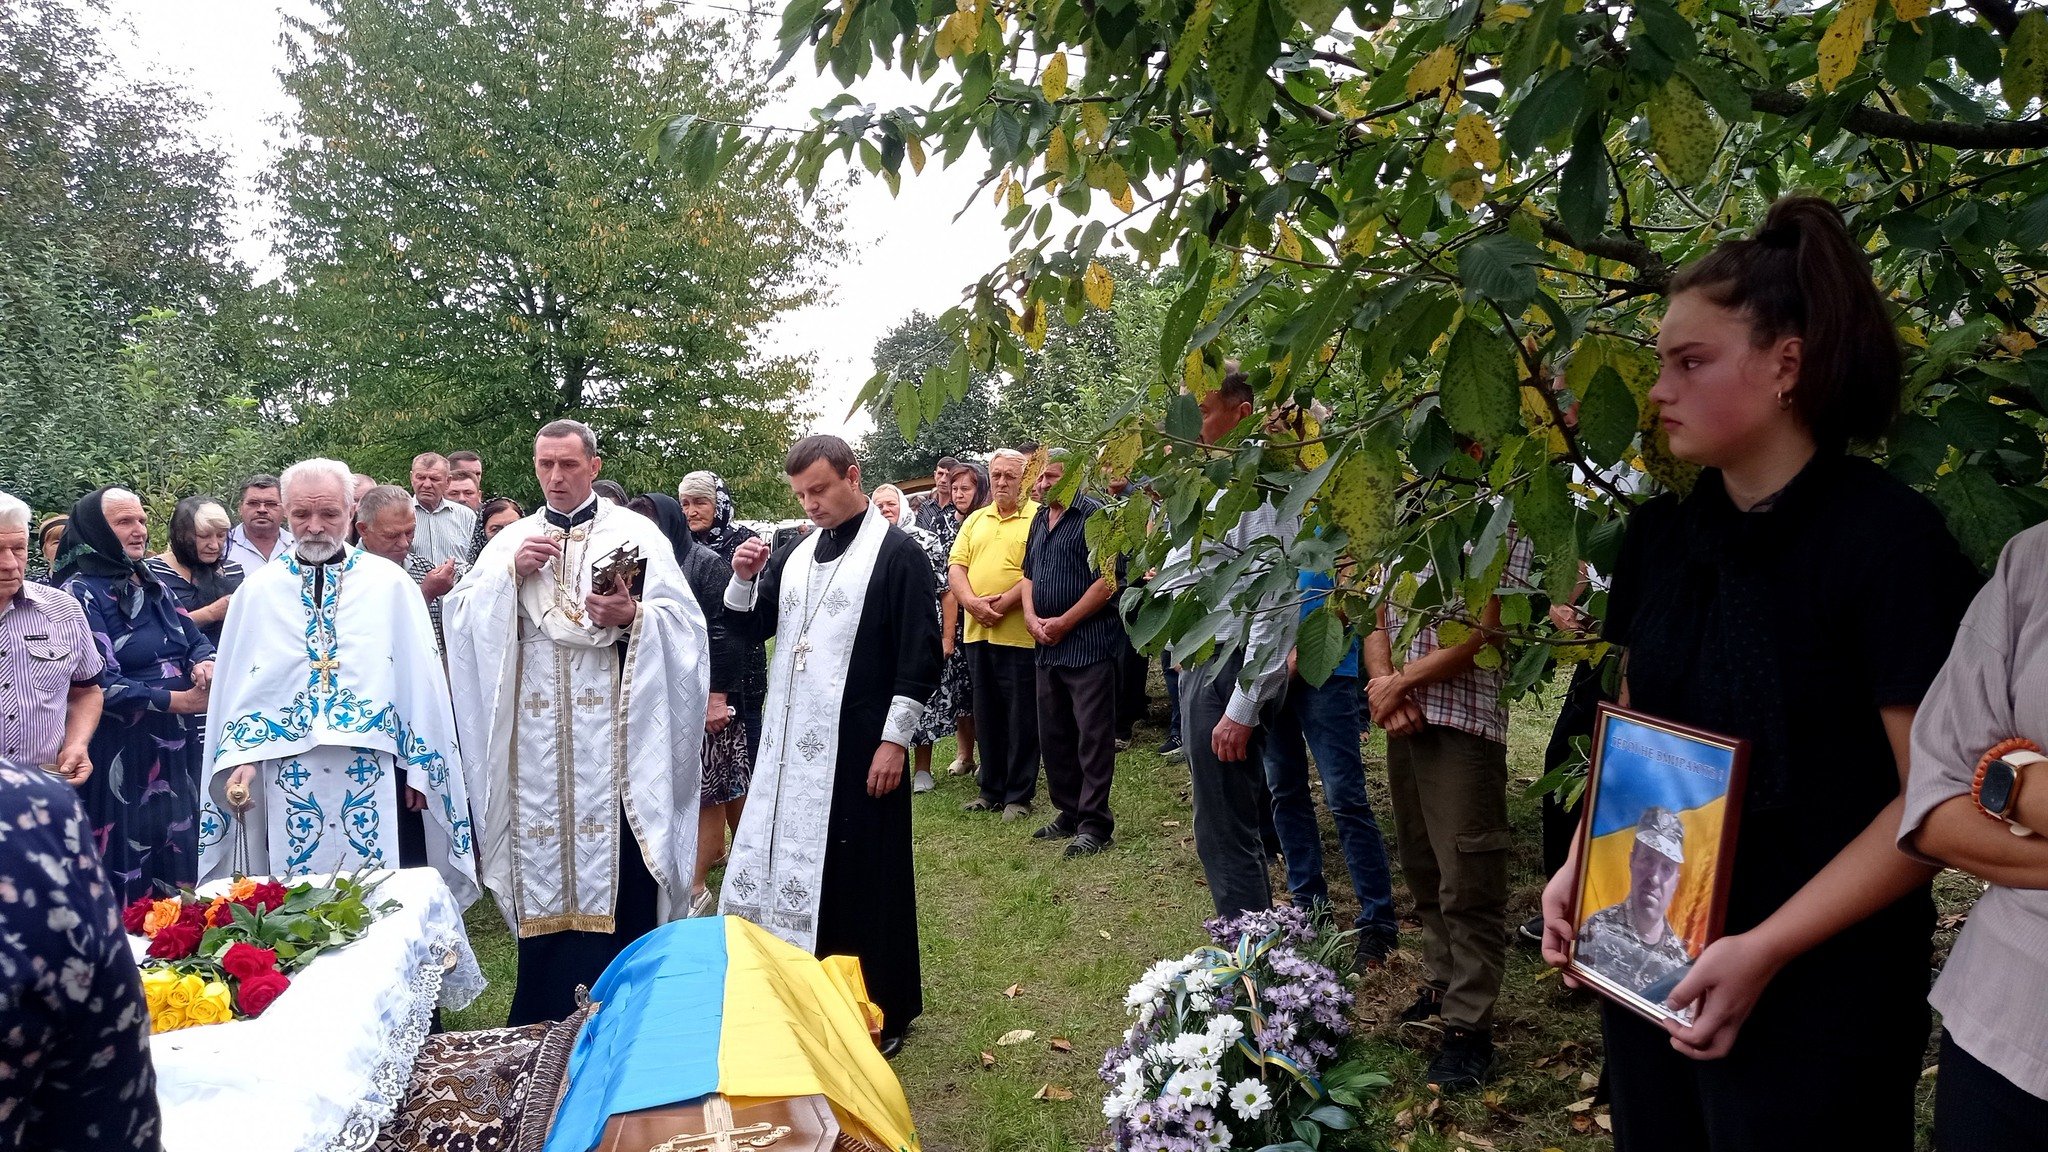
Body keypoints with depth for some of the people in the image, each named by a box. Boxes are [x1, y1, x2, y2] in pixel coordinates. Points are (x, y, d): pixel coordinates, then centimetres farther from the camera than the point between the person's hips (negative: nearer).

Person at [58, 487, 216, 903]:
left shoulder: (152, 587, 13)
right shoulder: (80, 592, -9)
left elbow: (197, 639, 13)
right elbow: (100, 685, -16)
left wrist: (205, 663, -10)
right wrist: (180, 701, -17)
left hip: (174, 754, 7)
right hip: (118, 760, -7)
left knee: (176, 871, 13)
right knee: (126, 886, 1)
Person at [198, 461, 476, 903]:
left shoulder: (391, 584, 1)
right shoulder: (257, 590, 7)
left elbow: (419, 676, 1)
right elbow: (236, 681, 8)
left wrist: (420, 765, 0)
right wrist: (239, 759, -1)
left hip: (371, 777, -1)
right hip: (288, 777, 1)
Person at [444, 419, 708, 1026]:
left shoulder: (636, 533, 3)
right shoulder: (510, 541, 14)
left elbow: (684, 622, -3)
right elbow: (461, 617, 5)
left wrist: (633, 617, -21)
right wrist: (511, 574, -9)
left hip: (612, 734, -3)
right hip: (535, 738, 3)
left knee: (616, 867, -4)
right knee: (543, 869, 6)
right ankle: (544, 1017, 18)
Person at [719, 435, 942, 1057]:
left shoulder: (897, 552, -7)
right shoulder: (796, 554, 12)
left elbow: (919, 655, -11)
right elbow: (752, 626, 17)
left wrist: (895, 740, -15)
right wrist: (744, 580, -2)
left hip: (858, 749, -6)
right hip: (791, 746, 7)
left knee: (864, 876, 2)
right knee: (789, 868, 10)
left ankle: (885, 1010, 18)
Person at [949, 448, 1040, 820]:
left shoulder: (1038, 518, -4)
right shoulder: (975, 521, 16)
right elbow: (957, 566, 9)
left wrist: (1003, 603, -19)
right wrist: (973, 603, -9)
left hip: (1018, 633, -6)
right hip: (978, 632, 6)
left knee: (1021, 718, 2)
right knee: (986, 715, 14)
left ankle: (1019, 795, 11)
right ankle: (991, 790, 24)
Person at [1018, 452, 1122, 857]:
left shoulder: (1095, 516, -9)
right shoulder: (1040, 520, 16)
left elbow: (1108, 580, -15)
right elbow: (1028, 575, 21)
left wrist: (1064, 622, -13)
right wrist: (1032, 617, 2)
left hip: (1089, 642, -8)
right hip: (1048, 644, 9)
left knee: (1093, 735, -4)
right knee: (1053, 733, 14)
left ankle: (1095, 824, 1)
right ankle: (1068, 813, 26)